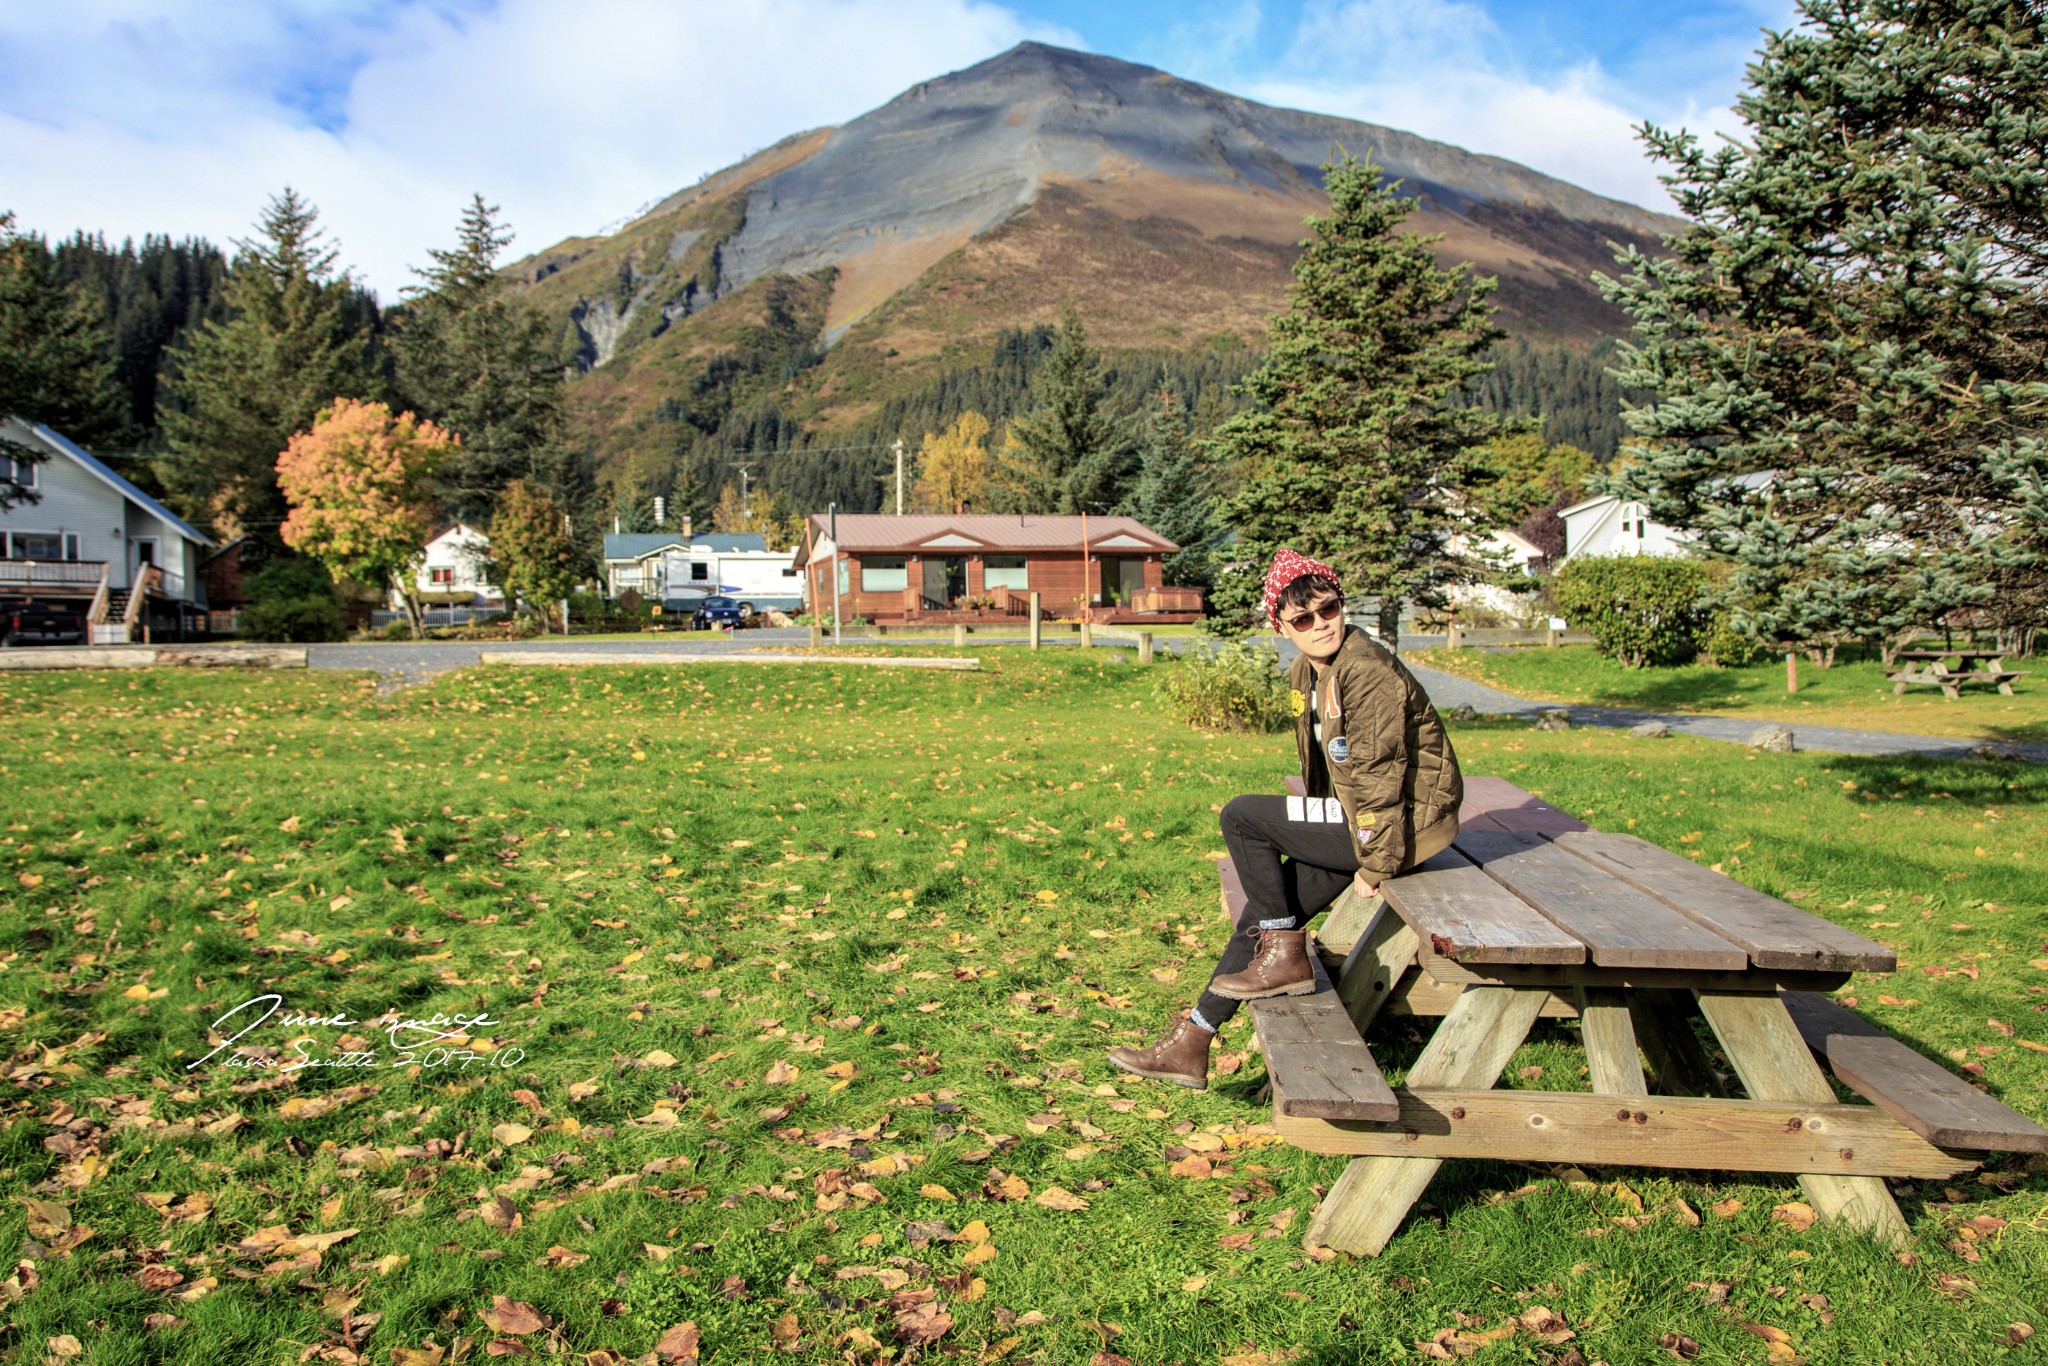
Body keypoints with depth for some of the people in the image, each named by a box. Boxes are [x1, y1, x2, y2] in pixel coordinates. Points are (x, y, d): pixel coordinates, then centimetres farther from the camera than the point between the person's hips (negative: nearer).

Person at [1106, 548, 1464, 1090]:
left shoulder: (1368, 671, -21)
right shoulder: (1305, 673, 7)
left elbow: (1380, 774, -20)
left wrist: (1374, 866, -16)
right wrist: (1321, 839, 14)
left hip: (1409, 818, -9)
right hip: (1353, 814, 9)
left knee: (1241, 816, -14)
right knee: (1265, 907, 6)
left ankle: (1286, 955, 0)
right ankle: (1191, 1045, 16)